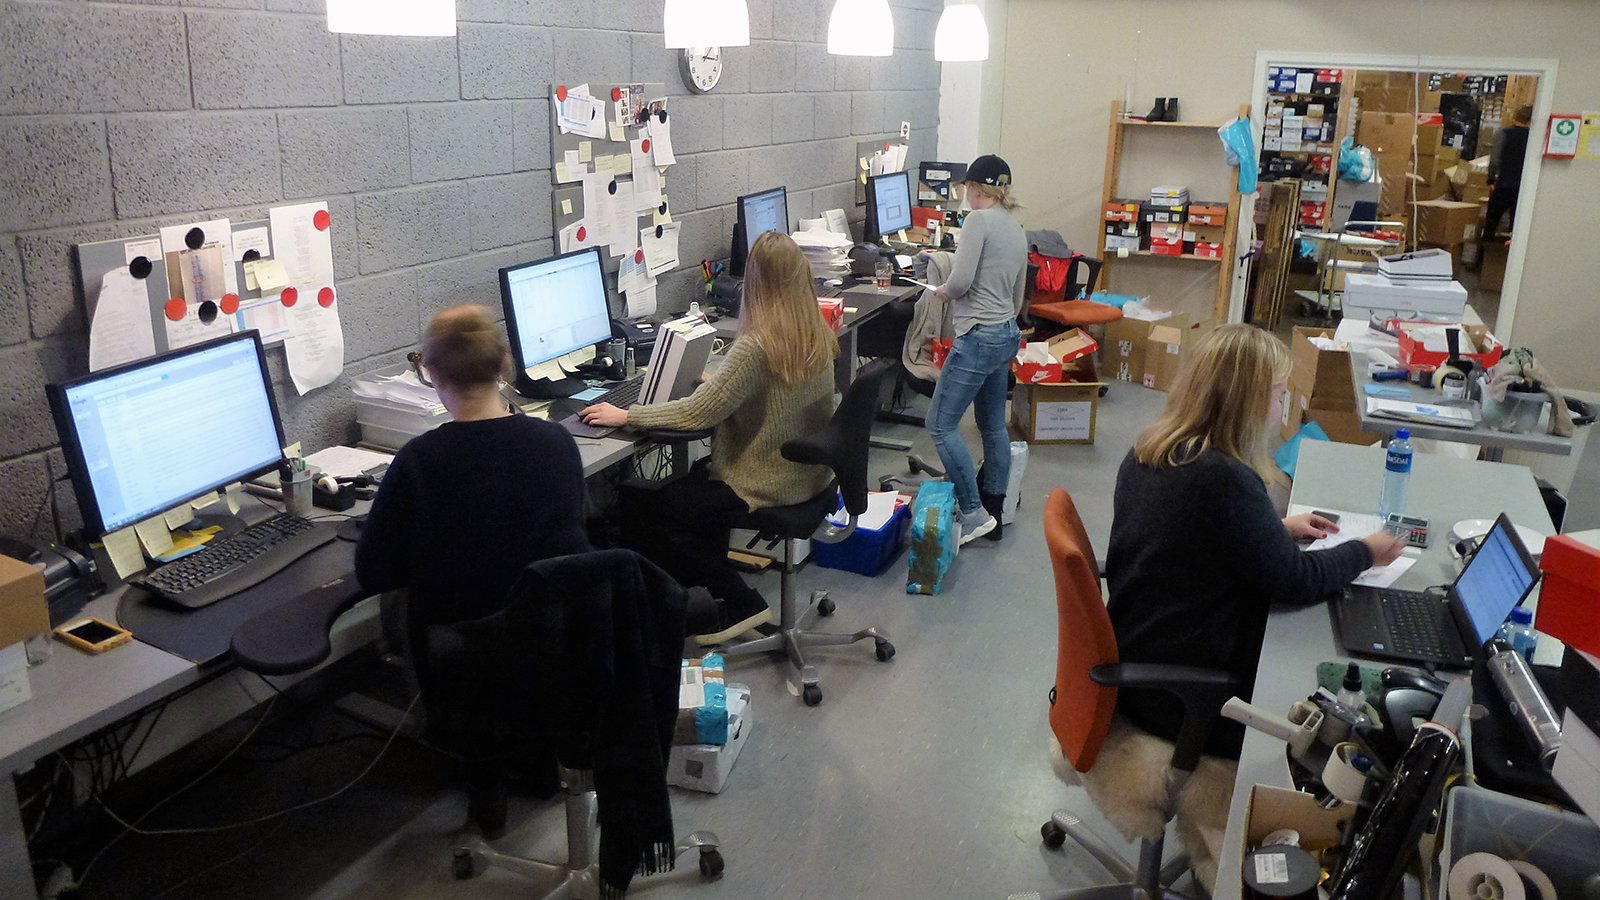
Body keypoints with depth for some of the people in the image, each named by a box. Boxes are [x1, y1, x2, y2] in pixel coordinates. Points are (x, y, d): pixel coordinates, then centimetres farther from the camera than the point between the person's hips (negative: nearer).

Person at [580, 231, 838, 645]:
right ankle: (716, 584, 26)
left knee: (637, 509, -2)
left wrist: (625, 415, -15)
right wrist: (724, 379, 26)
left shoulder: (757, 346, -26)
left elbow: (698, 412, -25)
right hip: (809, 473, 9)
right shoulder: (818, 335, -1)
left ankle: (742, 603, 4)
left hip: (770, 485, -9)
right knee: (694, 478, 27)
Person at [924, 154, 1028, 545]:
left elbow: (961, 280, -21)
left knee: (941, 425, -3)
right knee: (993, 425, 15)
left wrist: (944, 290, 0)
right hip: (1007, 334, 9)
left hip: (978, 337, -9)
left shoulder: (979, 220, -12)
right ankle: (993, 512, 23)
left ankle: (974, 514, -3)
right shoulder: (1017, 231, 14)